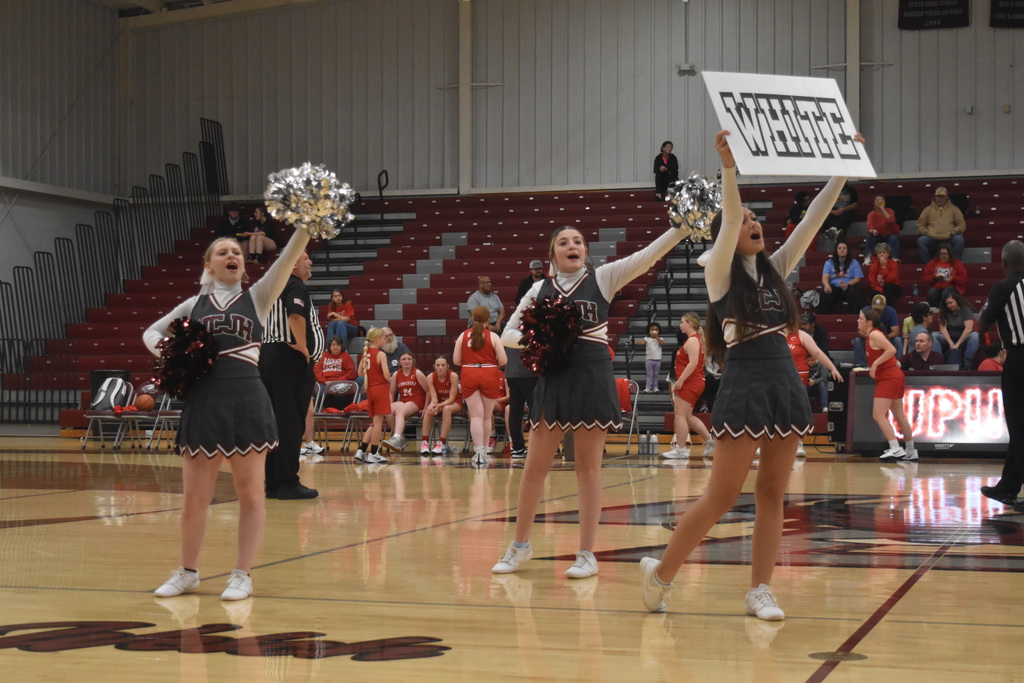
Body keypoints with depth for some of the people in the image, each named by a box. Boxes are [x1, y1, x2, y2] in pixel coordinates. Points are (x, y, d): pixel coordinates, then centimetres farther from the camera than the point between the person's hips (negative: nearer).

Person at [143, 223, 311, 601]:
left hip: (247, 400, -2)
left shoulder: (256, 297, 8)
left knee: (250, 494, 3)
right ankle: (188, 571, 23)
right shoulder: (193, 305, 13)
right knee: (194, 496, 7)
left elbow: (288, 259, -6)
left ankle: (242, 575, 13)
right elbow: (151, 333, 21)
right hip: (203, 402, 2)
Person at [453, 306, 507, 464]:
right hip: (489, 375, -1)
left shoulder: (463, 336, 2)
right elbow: (503, 361, -7)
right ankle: (484, 450, 21)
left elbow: (456, 361, 3)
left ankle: (478, 451, -13)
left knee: (476, 416, -1)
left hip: (469, 375, 1)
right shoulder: (493, 336, -4)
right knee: (486, 416, 12)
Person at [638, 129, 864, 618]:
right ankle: (661, 571, 10)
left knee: (772, 495, 6)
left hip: (785, 385, 6)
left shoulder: (775, 269, 13)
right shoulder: (720, 273, -2)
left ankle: (760, 590, 12)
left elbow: (814, 219, 8)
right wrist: (728, 167, -32)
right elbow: (729, 218, -19)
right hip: (743, 388, -6)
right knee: (721, 497, -5)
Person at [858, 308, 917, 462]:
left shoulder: (874, 334, -13)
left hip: (889, 378, -10)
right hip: (894, 376, 10)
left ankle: (896, 449, -19)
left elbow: (892, 350, -25)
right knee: (899, 416, 15)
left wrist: (875, 363, -21)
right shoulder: (871, 335, 15)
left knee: (878, 415, -14)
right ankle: (911, 452, 21)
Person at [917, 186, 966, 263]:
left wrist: (951, 233, -6)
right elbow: (920, 225, 14)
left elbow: (962, 225, 10)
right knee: (921, 240, -30)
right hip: (932, 239, 0)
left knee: (959, 239, -33)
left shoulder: (953, 209, 18)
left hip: (949, 238, 0)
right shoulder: (928, 209, 20)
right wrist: (929, 233, -5)